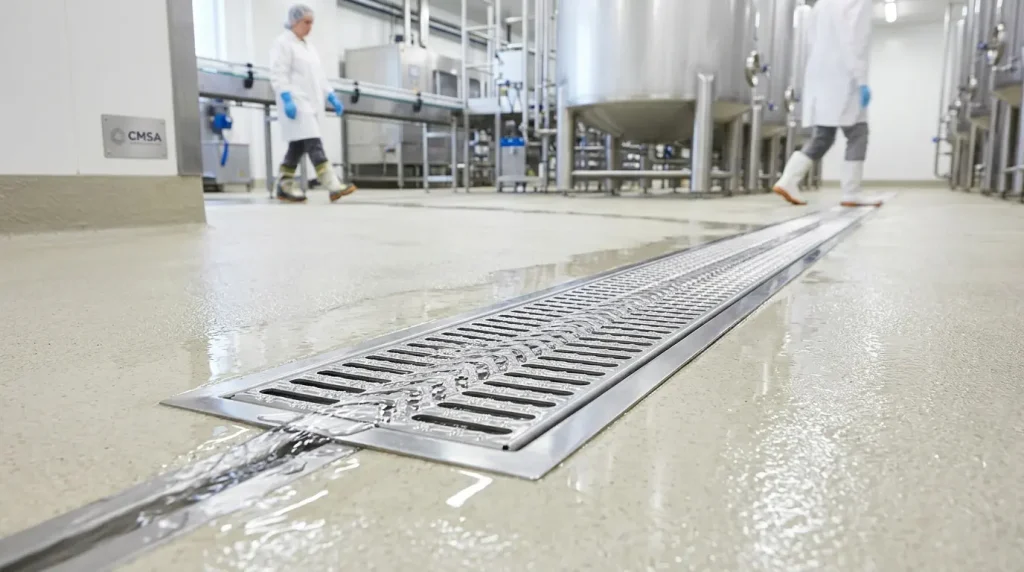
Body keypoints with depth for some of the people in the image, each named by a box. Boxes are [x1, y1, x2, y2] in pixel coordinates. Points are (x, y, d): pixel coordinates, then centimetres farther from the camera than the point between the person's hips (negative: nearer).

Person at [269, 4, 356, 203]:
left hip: (310, 103, 9)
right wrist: (287, 99, -22)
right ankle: (334, 187, -26)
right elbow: (279, 75, -11)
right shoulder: (283, 43, -2)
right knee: (313, 143, -17)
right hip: (296, 103, -8)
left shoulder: (308, 47, 23)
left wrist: (332, 97, 15)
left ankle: (284, 188, 15)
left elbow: (319, 76, 25)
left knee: (297, 147, 8)